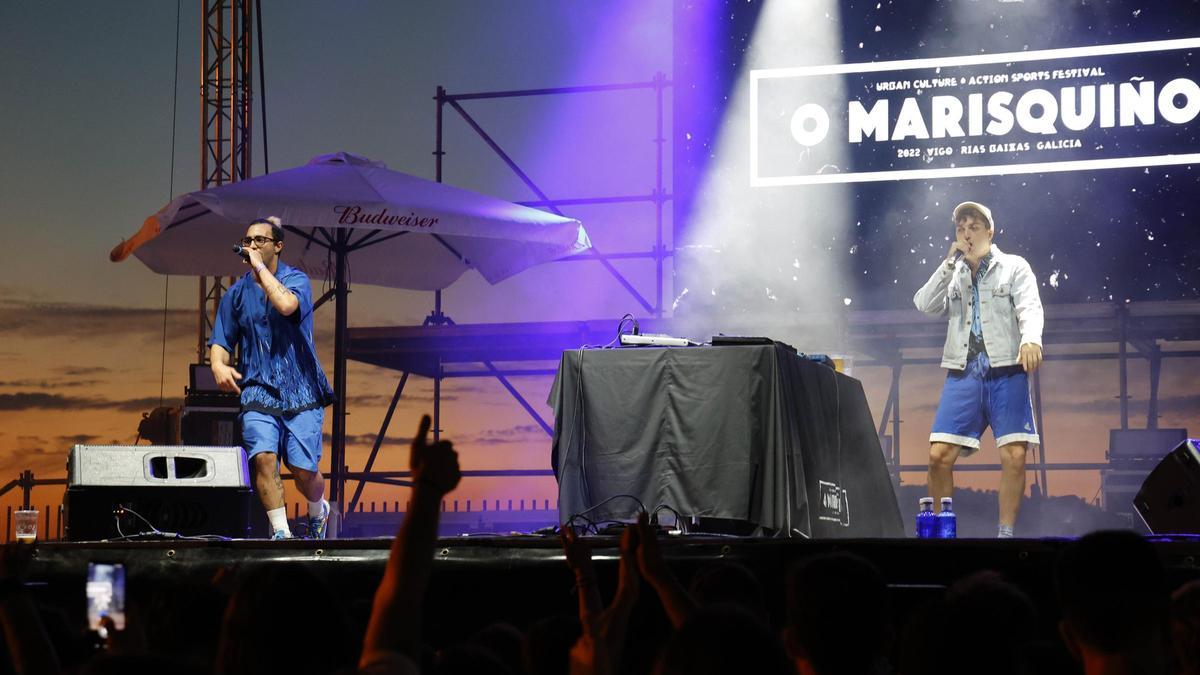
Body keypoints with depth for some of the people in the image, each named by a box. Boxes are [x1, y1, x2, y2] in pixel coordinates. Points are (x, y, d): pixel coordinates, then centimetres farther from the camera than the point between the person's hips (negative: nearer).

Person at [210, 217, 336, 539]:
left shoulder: (296, 280, 2)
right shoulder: (237, 293, 11)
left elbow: (286, 305, -22)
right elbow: (221, 341, 12)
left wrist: (260, 267, -14)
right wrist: (219, 364, -10)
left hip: (300, 390, -2)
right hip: (258, 391, 2)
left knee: (304, 469, -6)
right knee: (264, 456, -21)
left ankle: (318, 511, 28)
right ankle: (281, 532, -14)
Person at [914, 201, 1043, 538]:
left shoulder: (1014, 267, 8)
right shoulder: (952, 275, 18)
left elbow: (1030, 307, -7)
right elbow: (926, 305, 3)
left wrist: (1030, 338, -29)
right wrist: (950, 262, -2)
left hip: (1006, 372, -3)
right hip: (963, 374, 3)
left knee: (1014, 455, -13)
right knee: (939, 455, -8)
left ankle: (1006, 534, -5)